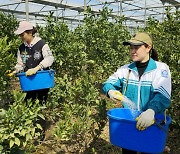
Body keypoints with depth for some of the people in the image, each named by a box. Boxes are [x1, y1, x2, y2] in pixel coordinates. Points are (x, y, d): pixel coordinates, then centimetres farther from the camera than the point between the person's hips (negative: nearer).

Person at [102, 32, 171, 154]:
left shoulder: (160, 69, -10)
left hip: (151, 123, -3)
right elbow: (108, 84, 6)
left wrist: (151, 111, -42)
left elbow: (163, 96, -23)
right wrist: (110, 91, -19)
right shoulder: (126, 69, 2)